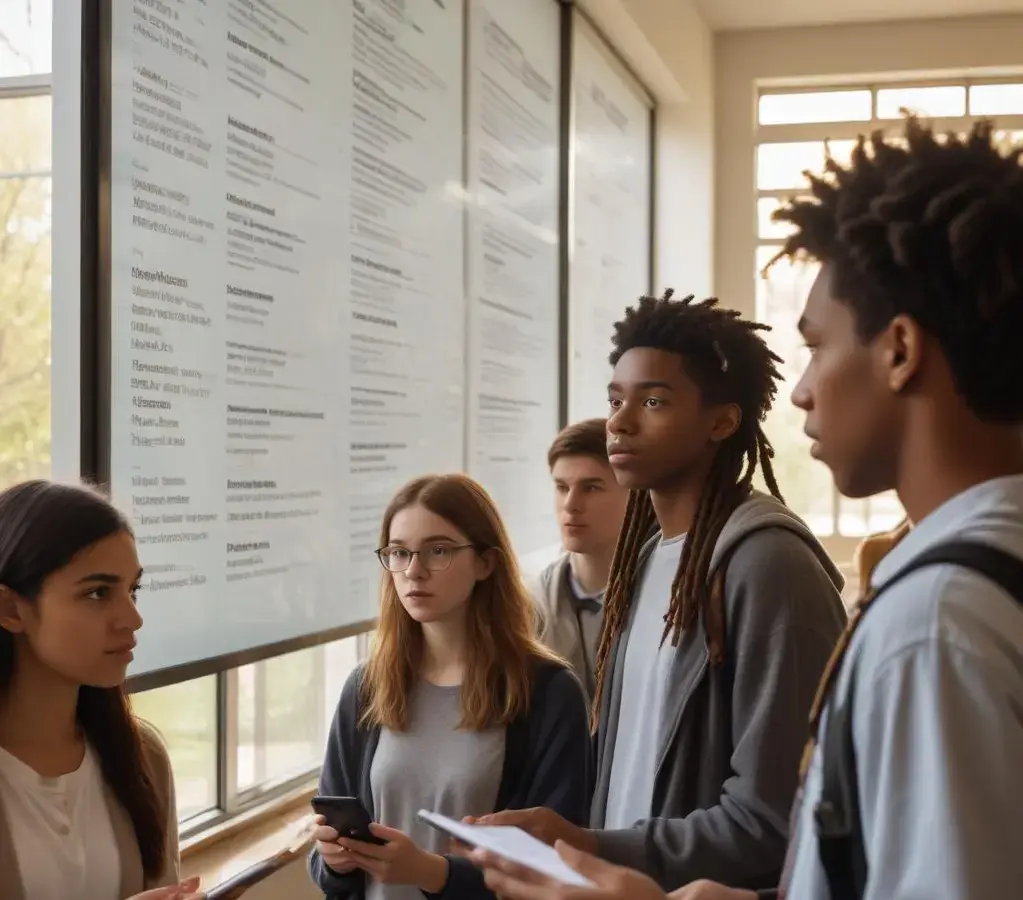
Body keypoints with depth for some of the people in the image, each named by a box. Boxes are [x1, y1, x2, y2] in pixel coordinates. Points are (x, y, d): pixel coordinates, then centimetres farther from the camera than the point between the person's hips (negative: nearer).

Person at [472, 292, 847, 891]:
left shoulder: (767, 562, -20)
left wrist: (594, 851, -23)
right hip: (630, 878, 7)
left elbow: (774, 823, -22)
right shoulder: (647, 555, 6)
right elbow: (631, 761, 7)